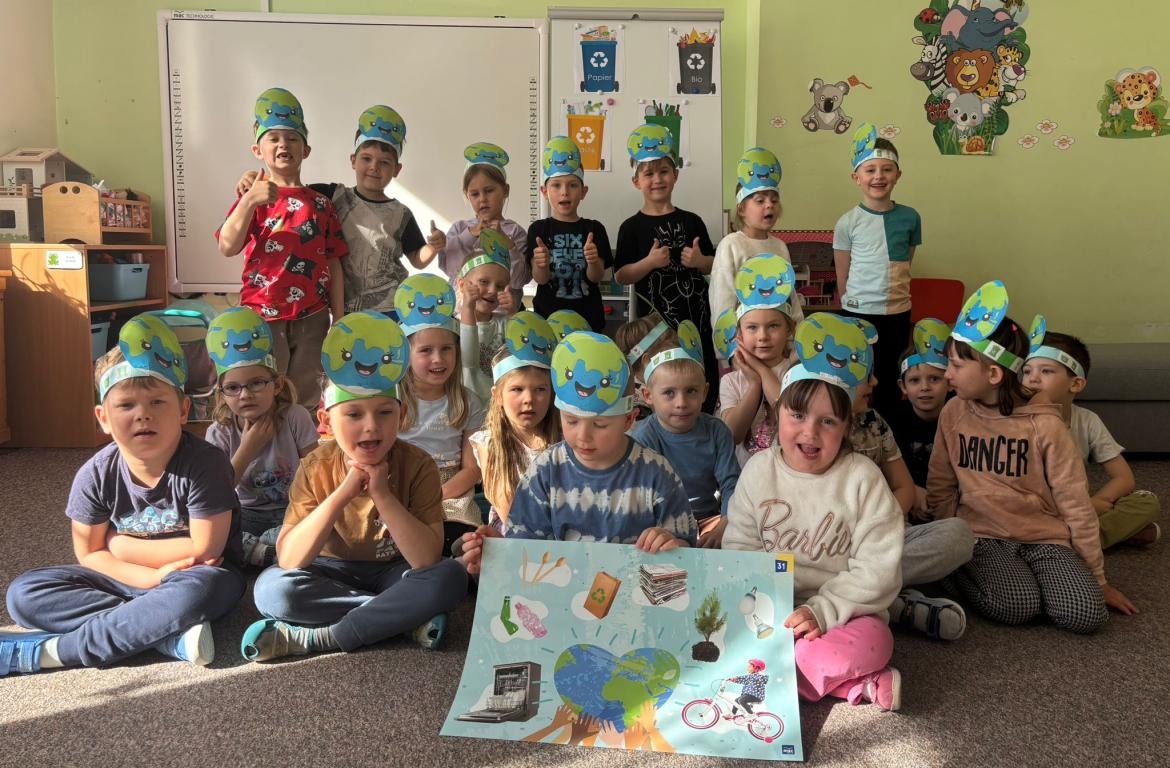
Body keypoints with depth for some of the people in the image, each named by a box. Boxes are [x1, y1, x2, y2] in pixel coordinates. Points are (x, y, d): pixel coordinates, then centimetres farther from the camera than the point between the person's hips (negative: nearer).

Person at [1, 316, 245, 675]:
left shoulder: (205, 464, -20)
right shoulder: (96, 474, -8)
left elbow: (204, 550, -20)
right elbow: (89, 554, 0)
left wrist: (119, 545, -11)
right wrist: (151, 577, -19)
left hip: (191, 579, -5)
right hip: (128, 580, 5)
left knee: (199, 587, -39)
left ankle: (49, 651, -25)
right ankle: (173, 635, -27)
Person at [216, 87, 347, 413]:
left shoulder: (321, 204, 8)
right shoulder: (253, 197, 2)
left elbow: (333, 263, 7)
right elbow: (227, 248, -12)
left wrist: (339, 318, 3)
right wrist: (250, 201, -23)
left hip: (312, 317, 2)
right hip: (264, 315, -2)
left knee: (305, 398, 12)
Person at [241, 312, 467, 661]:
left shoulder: (417, 465, -17)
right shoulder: (316, 469, -13)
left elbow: (428, 560, -24)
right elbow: (287, 560, -22)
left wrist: (383, 495, -32)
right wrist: (341, 495, -31)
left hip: (394, 573, -1)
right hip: (332, 574, 2)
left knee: (450, 577, -30)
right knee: (270, 588, -26)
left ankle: (315, 638, -26)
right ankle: (405, 616, -20)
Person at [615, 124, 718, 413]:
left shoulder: (691, 221, 7)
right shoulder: (632, 227, -1)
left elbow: (712, 266, 13)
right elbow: (621, 276, -5)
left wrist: (699, 260, -8)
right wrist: (650, 262, -20)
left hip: (697, 319, 3)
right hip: (655, 324, -3)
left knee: (706, 392, 9)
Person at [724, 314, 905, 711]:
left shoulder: (862, 478, -6)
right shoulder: (759, 470, 2)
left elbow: (877, 569, -10)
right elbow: (739, 549, 3)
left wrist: (821, 611, -19)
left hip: (844, 614, -3)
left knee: (870, 642, -35)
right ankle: (860, 686, -18)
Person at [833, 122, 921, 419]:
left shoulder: (910, 217, 0)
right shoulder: (848, 223, -7)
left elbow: (906, 262, 12)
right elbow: (842, 275, -1)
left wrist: (895, 292, 9)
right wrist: (854, 304, 3)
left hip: (898, 313, 3)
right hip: (858, 313, -2)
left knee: (889, 378, 14)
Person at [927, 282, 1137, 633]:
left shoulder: (1044, 424, -10)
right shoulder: (953, 413, -2)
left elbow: (1076, 505, -5)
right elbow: (940, 490, 5)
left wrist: (1097, 578, 0)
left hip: (1044, 536, 0)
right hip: (981, 535, 0)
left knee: (1084, 613, -24)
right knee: (1018, 605, -28)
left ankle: (1034, 574, 4)